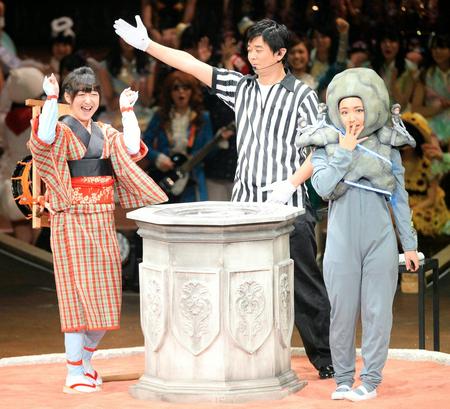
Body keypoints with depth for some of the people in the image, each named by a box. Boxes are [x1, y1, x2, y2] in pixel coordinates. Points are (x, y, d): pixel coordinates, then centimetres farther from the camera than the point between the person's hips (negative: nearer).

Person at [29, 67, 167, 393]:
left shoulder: (106, 133, 14)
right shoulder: (62, 131, -3)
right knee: (78, 294, -7)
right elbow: (44, 137, -26)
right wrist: (51, 99, -21)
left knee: (105, 300, 8)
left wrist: (128, 110, 5)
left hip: (103, 223, 6)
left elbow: (133, 149, -2)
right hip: (72, 222, -6)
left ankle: (85, 360, 26)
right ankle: (74, 376, -2)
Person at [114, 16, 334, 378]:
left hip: (289, 204, -5)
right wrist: (147, 45, 1)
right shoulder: (242, 87, 11)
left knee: (304, 286, -2)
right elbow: (193, 65, 7)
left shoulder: (302, 96, -1)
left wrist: (291, 183, -16)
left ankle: (326, 359, 7)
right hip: (245, 203, 5)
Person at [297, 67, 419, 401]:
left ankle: (371, 380, 9)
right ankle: (343, 379, 15)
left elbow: (399, 197, 8)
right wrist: (345, 150, -14)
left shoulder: (388, 145, 4)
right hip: (342, 242, 0)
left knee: (377, 311, 1)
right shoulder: (327, 144, 1)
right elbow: (323, 187, -13)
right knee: (342, 313, 3)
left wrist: (409, 243, 8)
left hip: (380, 240, 1)